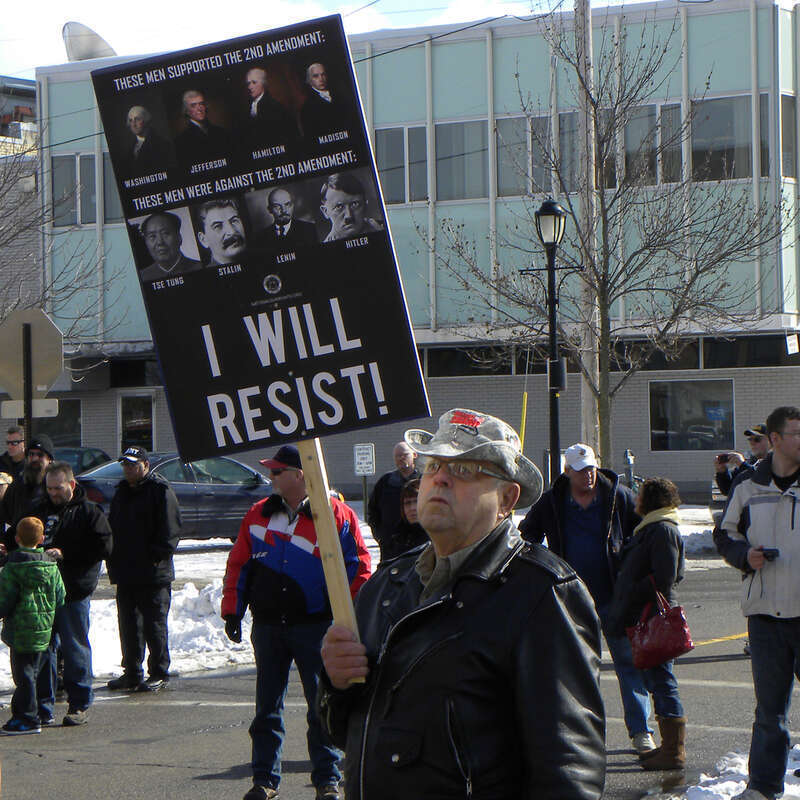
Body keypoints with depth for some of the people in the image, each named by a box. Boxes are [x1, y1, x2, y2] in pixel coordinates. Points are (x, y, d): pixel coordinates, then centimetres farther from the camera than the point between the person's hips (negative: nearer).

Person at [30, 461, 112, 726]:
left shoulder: (89, 512, 2)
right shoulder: (41, 511, 15)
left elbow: (103, 547, -8)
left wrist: (65, 554, -14)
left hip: (74, 592, -4)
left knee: (75, 649, 1)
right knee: (43, 649, 4)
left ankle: (79, 705, 10)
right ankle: (43, 709, 9)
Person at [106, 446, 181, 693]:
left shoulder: (161, 491, -8)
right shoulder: (122, 492, 17)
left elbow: (170, 531, -11)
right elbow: (113, 527, 23)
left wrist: (157, 557, -17)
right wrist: (112, 559, 12)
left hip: (153, 575, -8)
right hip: (125, 574, 8)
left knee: (154, 626, -2)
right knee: (128, 625, 11)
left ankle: (159, 674, 6)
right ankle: (132, 673, 18)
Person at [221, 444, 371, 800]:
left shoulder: (335, 515, -5)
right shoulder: (258, 515, 7)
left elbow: (357, 566, -3)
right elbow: (239, 564, 13)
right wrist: (232, 610, 8)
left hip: (315, 625, -4)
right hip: (267, 625, 4)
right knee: (267, 706, 9)